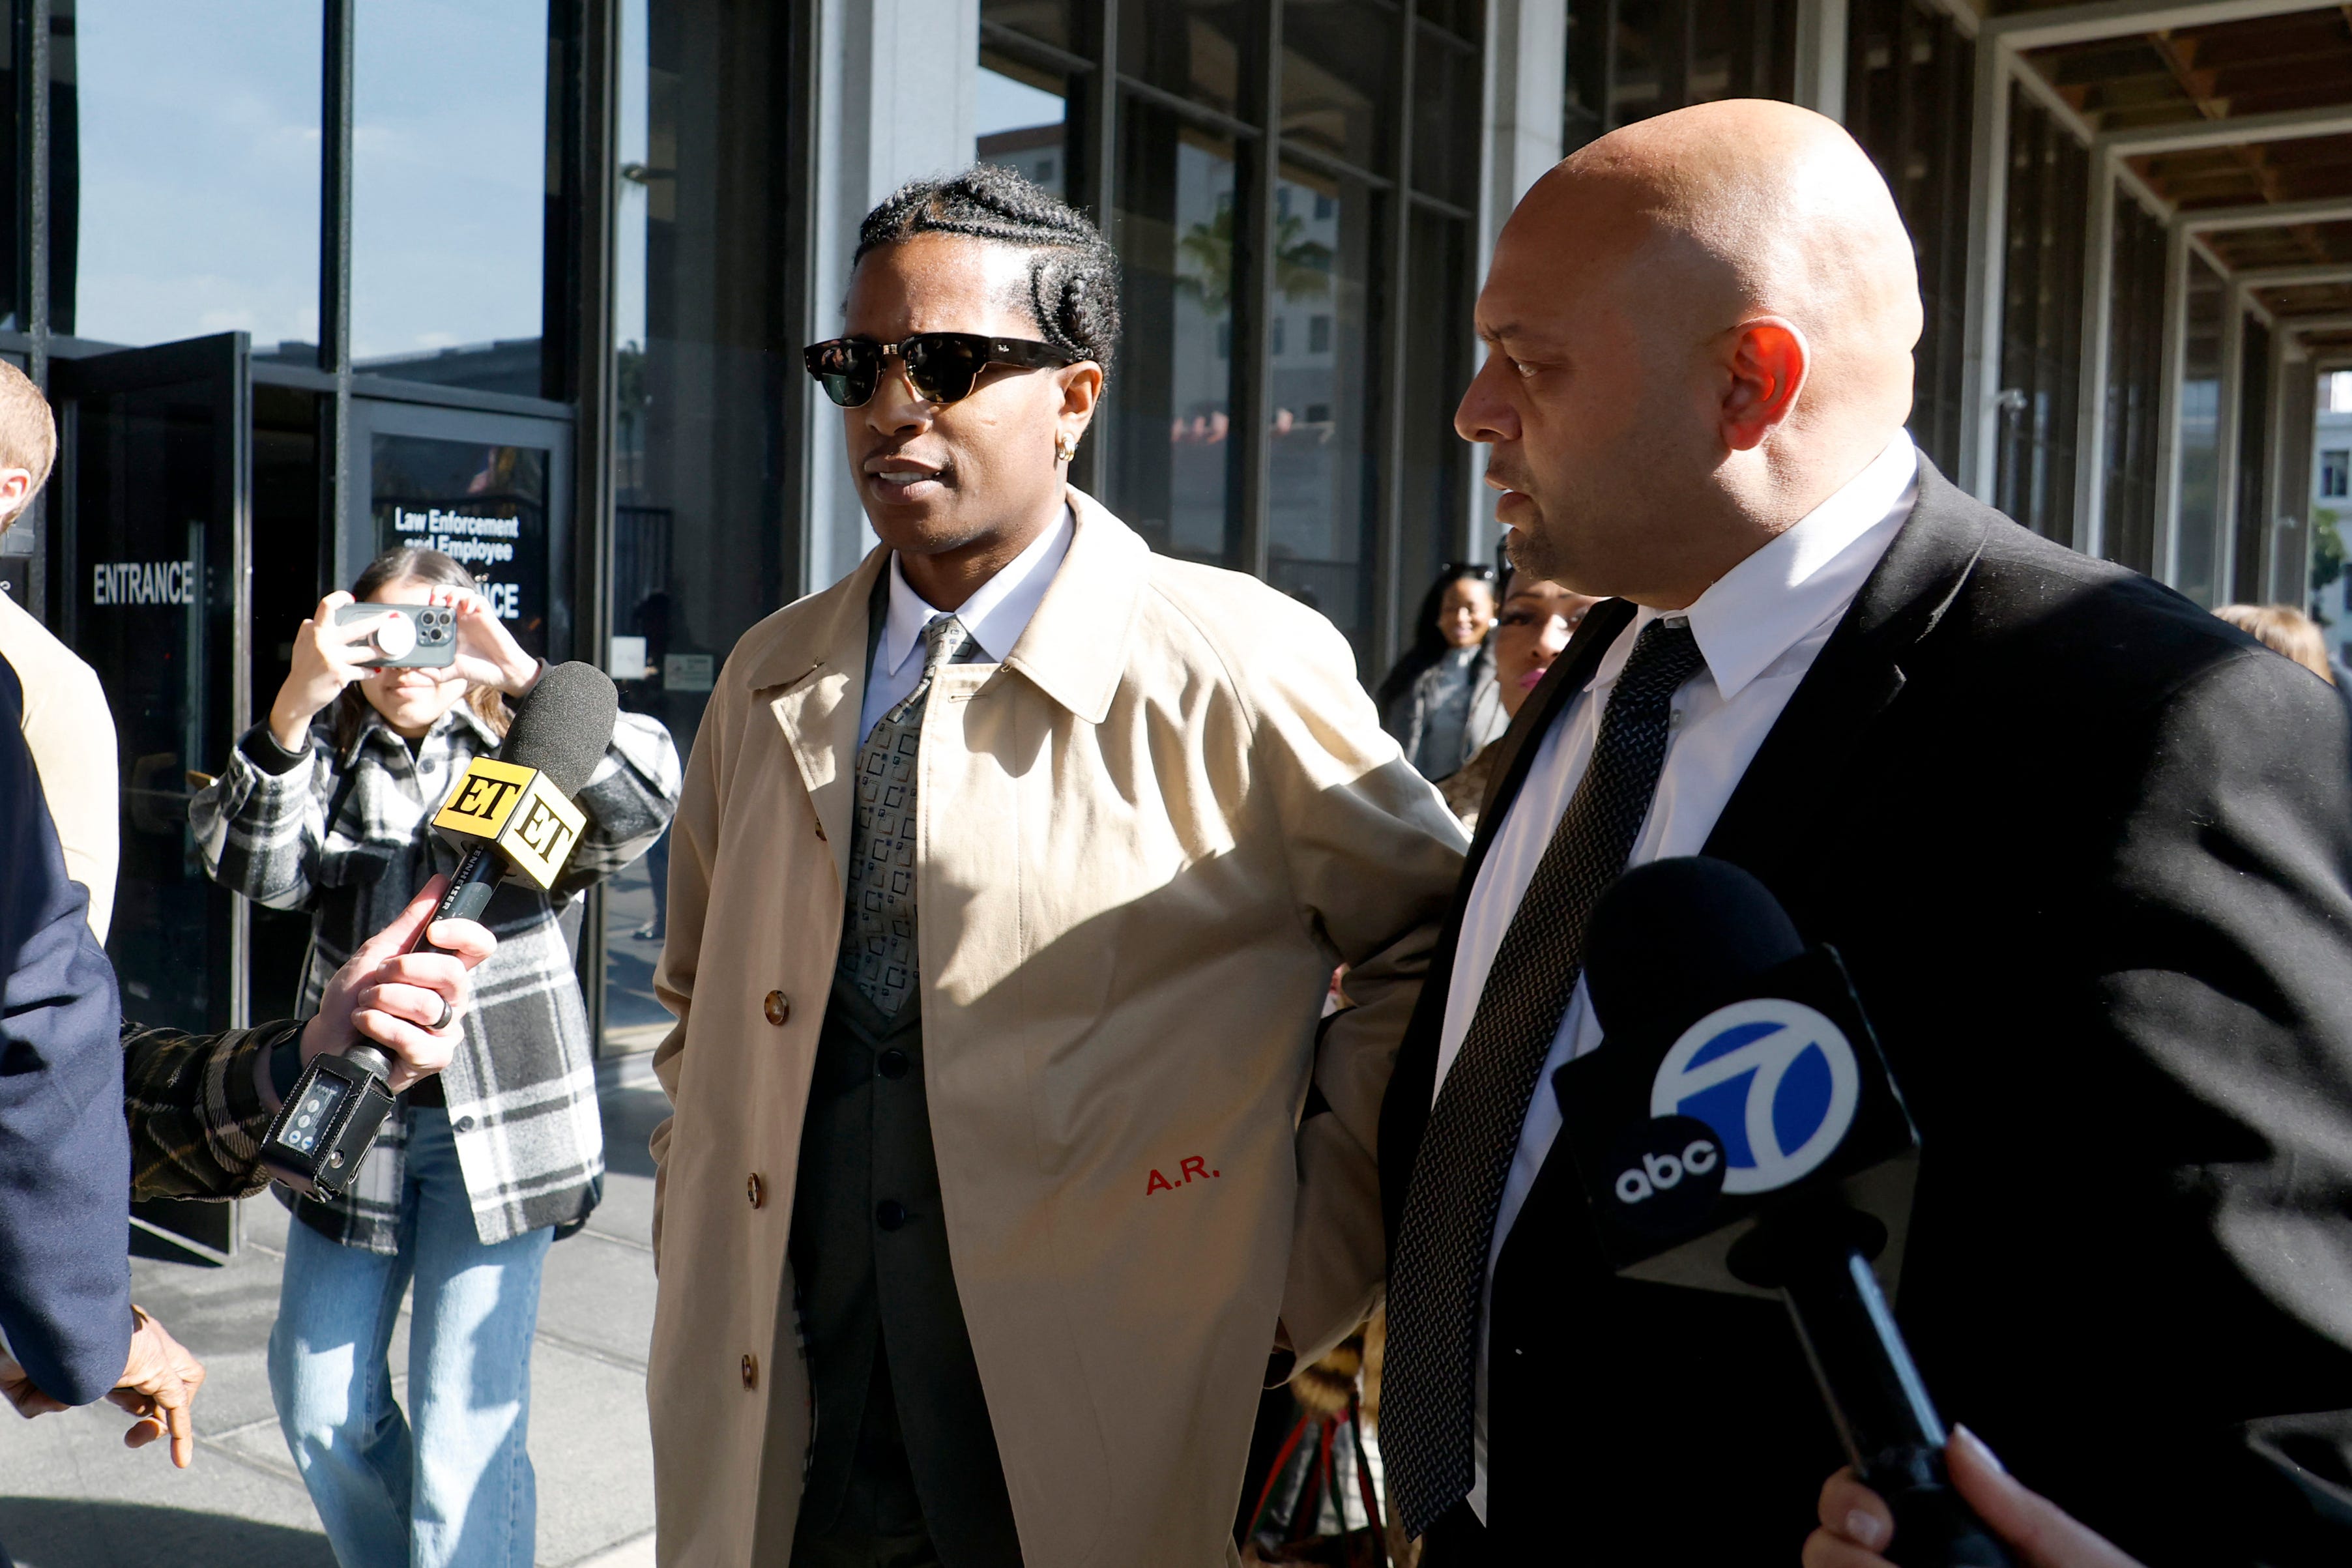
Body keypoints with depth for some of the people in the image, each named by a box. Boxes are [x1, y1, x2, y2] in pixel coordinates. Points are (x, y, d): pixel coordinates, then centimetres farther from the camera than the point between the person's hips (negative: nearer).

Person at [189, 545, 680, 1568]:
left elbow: (643, 803, -21)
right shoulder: (325, 756, 7)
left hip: (498, 1118, -4)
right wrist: (296, 704, -23)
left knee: (467, 1426, -3)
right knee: (318, 1403, 17)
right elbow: (255, 867, -12)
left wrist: (523, 678, -27)